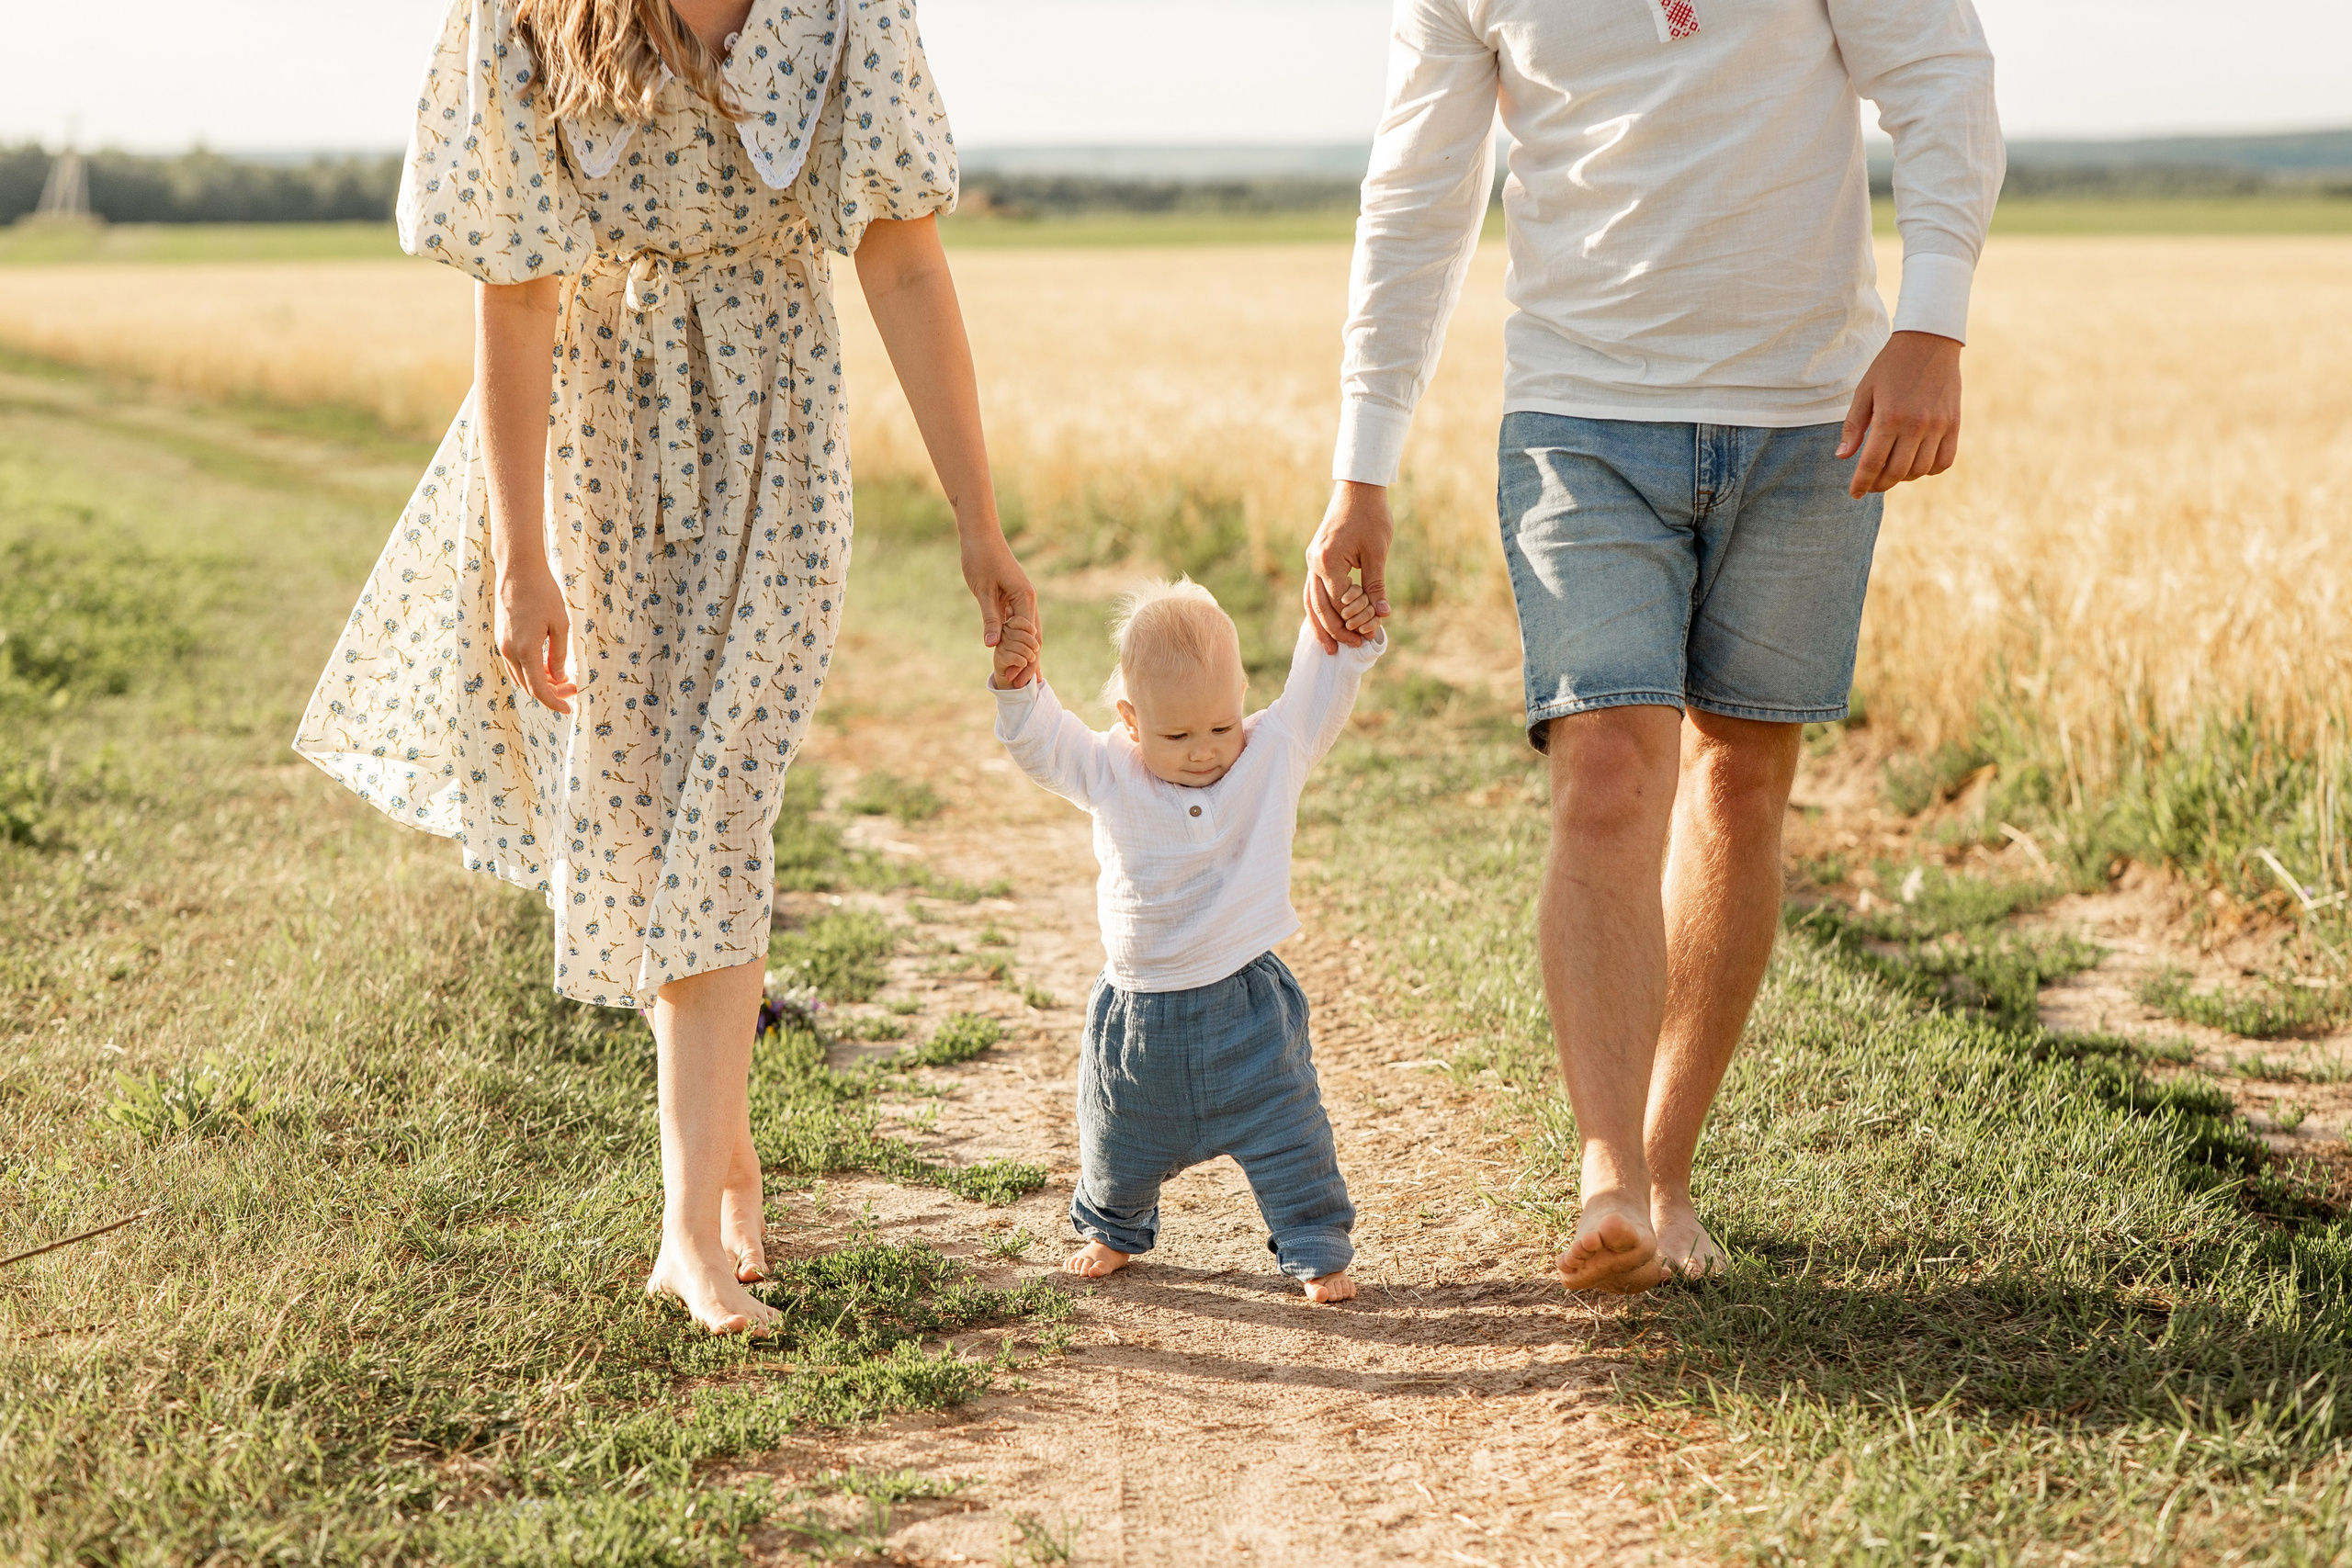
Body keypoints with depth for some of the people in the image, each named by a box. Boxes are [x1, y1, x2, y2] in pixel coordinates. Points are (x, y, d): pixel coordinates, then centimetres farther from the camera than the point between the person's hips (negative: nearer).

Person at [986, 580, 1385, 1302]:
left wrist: (1350, 638, -24)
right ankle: (1112, 1228, 44)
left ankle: (1316, 1249, 14)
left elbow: (1317, 694, -7)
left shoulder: (1272, 755, -7)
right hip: (1139, 1015, 2)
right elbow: (1043, 744, -5)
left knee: (1285, 1135, -2)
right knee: (1120, 1141, 18)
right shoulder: (1110, 776, -6)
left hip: (1245, 1005, -1)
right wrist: (1020, 688, -22)